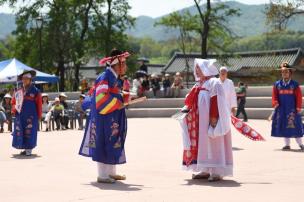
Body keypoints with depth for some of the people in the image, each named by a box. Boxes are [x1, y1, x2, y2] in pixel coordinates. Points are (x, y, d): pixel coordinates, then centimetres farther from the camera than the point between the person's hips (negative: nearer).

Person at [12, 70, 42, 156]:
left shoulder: (35, 91, 0)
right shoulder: (18, 91, 11)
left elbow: (39, 105, 0)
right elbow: (14, 102, 20)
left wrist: (39, 116, -2)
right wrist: (14, 108, 0)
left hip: (31, 116, -4)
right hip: (20, 116, 4)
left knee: (29, 132, -4)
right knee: (19, 132, 3)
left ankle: (29, 149, 4)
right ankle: (24, 148, 13)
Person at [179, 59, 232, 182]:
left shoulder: (214, 83, -11)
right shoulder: (199, 84, 15)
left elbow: (217, 101, -18)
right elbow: (192, 99, 15)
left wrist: (214, 117, -24)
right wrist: (187, 107, -3)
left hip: (210, 120, -9)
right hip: (201, 120, 9)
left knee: (213, 144, -7)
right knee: (202, 144, 9)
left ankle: (217, 172, -4)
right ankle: (205, 170, 15)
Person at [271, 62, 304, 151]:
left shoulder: (295, 84, 1)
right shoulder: (277, 84, 7)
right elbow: (274, 95, 6)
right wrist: (275, 103, -11)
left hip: (292, 110, -3)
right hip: (281, 109, 3)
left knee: (295, 127, -4)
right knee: (284, 126, 4)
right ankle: (287, 145, 13)